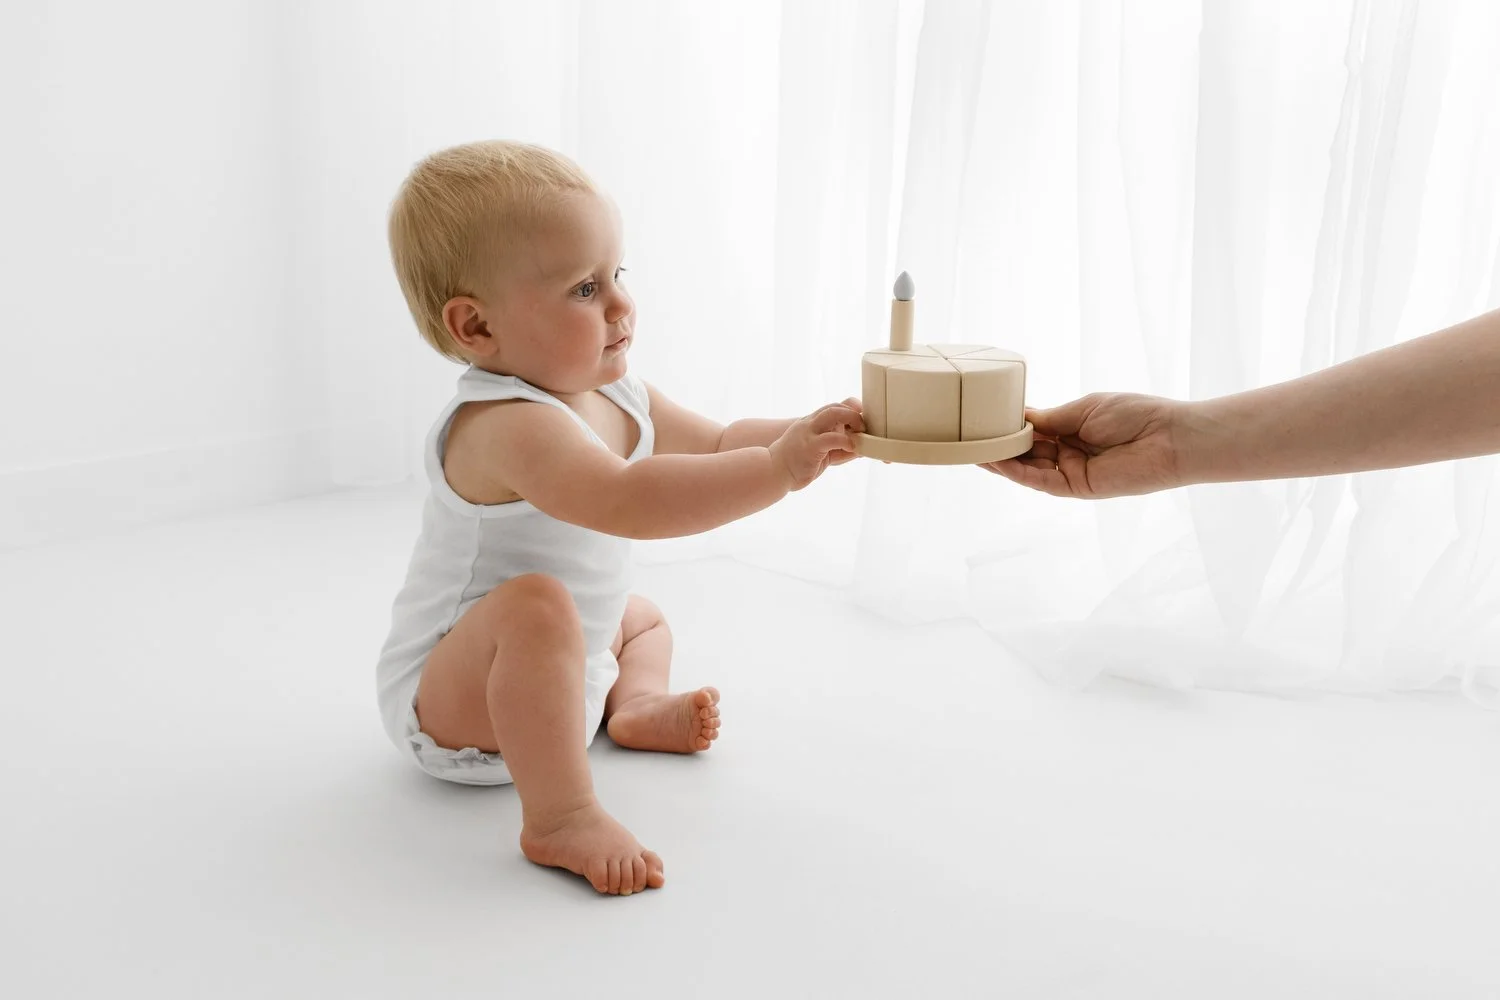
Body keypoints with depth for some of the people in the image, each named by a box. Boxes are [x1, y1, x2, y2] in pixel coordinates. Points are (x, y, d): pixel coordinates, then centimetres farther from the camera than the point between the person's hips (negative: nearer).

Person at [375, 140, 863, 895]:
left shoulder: (619, 400, 0)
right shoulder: (506, 425, -32)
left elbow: (719, 448, 8)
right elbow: (626, 502, -46)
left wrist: (804, 434, -11)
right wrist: (778, 468, -47)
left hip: (544, 680, 10)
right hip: (444, 697, -10)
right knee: (536, 605, -39)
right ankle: (559, 818, -37)